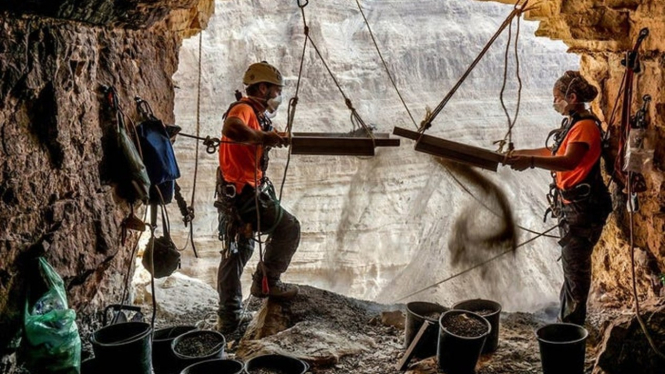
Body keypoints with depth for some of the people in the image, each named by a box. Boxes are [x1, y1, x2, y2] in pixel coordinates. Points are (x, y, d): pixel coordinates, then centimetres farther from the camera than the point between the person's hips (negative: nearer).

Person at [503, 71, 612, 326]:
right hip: (570, 204, 10)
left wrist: (532, 161, -48)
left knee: (575, 267, -2)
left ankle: (571, 325, 9)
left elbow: (568, 161, -35)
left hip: (583, 207, -10)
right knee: (573, 264, 18)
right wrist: (521, 153, 27)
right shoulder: (572, 124, 13)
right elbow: (554, 151, 28)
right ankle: (568, 318, 31)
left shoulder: (585, 126, -19)